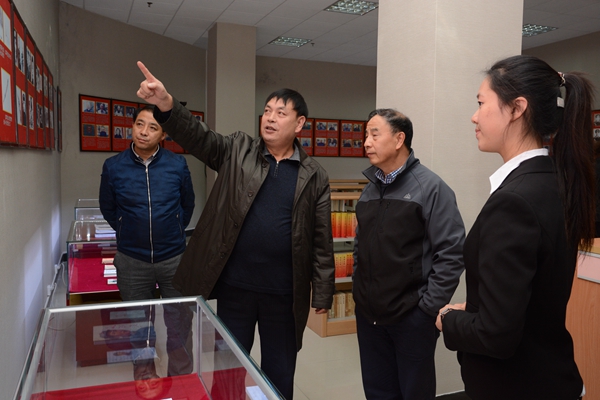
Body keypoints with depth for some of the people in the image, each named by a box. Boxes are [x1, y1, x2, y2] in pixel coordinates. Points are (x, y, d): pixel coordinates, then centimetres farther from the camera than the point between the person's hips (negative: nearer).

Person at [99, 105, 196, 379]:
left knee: (180, 326, 9)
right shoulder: (113, 167, -5)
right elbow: (108, 209, 10)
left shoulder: (178, 165, -6)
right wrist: (128, 235, 10)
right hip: (131, 261, 1)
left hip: (174, 258, 0)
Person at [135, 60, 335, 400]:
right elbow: (198, 136, -13)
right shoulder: (237, 151, 2)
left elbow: (322, 241, -1)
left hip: (285, 293, 0)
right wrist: (166, 105, -32)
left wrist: (323, 295, -2)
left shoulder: (315, 176, -1)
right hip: (234, 285, 1)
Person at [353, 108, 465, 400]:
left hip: (412, 316, -6)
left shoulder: (431, 188, -11)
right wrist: (358, 291, 10)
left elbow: (451, 253, -15)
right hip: (368, 314, 6)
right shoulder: (369, 189, 8)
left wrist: (430, 307, -15)